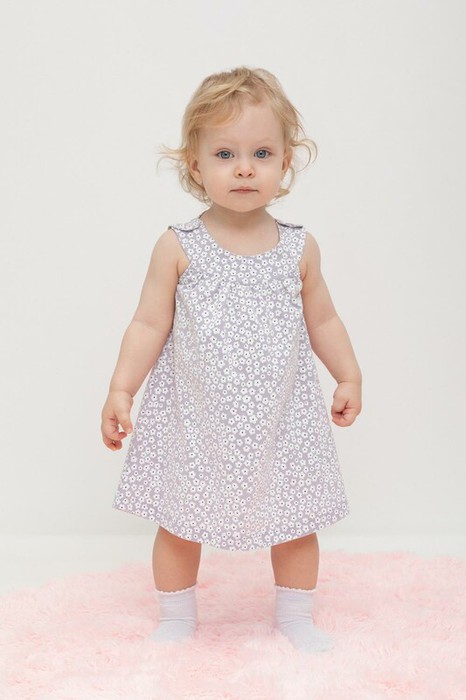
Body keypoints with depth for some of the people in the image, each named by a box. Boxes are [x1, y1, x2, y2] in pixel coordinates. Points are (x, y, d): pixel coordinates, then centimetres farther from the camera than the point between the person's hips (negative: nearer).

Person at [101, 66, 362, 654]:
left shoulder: (299, 247, -1)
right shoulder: (179, 246, -8)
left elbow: (322, 320, 11)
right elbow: (149, 324, -5)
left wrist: (349, 378, 9)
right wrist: (120, 392, -9)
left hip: (281, 417, 2)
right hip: (195, 418, -1)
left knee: (296, 520, 12)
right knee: (180, 524, 11)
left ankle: (295, 615, 35)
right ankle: (176, 619, 34)